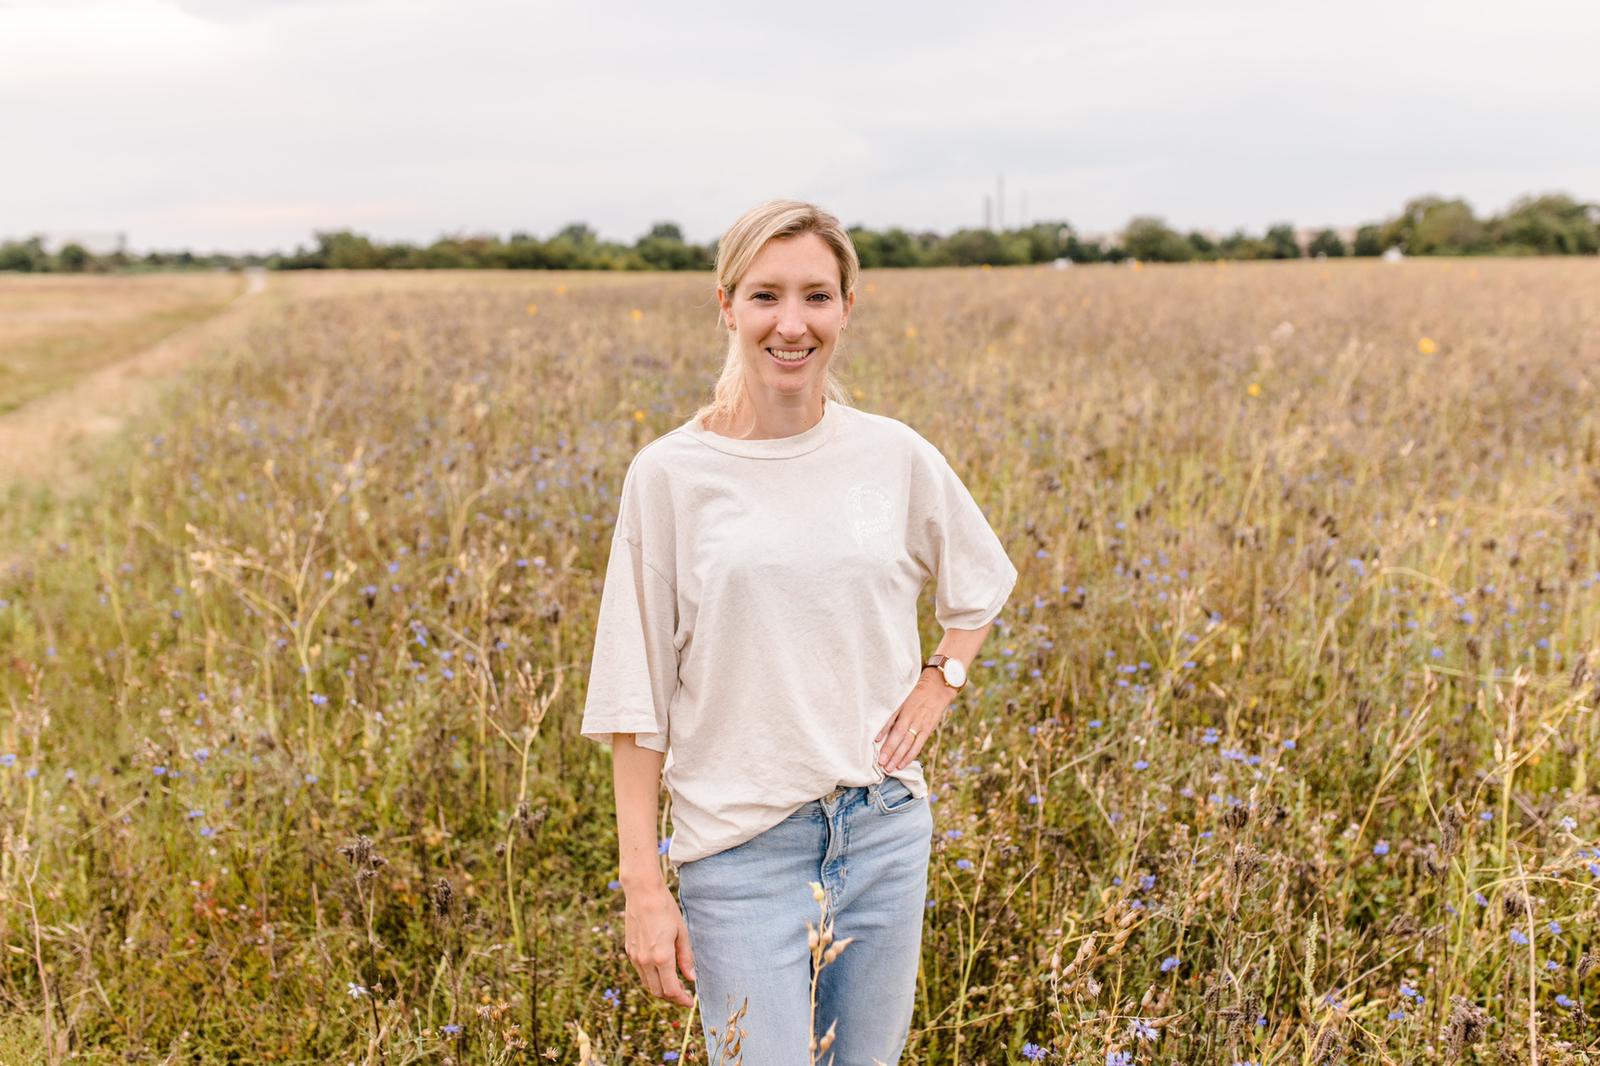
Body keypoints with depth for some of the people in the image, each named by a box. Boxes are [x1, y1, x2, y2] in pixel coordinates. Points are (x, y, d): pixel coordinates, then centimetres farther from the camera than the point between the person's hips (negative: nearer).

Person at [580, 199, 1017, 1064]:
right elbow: (634, 700, -4)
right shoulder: (669, 474, -8)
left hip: (886, 829, 3)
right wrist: (643, 885, -6)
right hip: (741, 844, -3)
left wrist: (939, 682, 3)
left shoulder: (895, 456, -1)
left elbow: (982, 582, 20)